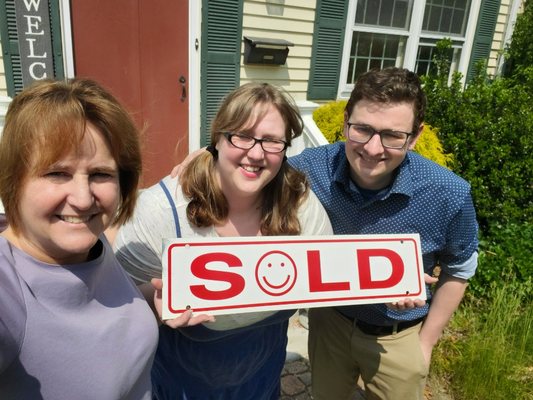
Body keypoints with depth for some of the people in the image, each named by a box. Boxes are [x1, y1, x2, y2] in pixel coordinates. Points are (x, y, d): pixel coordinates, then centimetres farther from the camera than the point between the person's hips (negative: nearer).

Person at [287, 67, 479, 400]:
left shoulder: (449, 195, -26)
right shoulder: (309, 169, -26)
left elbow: (457, 271, -7)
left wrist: (426, 343, -1)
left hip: (398, 337, -1)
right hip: (329, 318, 2)